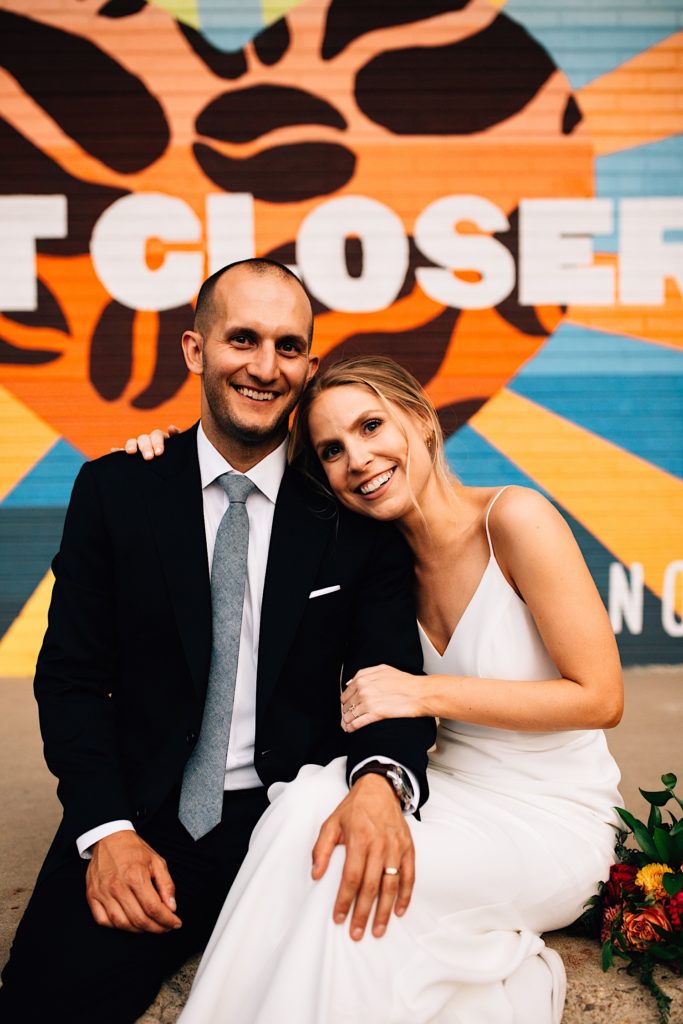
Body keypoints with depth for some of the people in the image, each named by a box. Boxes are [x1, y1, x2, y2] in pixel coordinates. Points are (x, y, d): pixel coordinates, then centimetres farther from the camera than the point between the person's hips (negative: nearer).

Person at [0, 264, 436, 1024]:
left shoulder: (352, 512, 0)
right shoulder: (114, 491, 1)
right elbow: (72, 675, 1)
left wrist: (381, 781, -27)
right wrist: (107, 831, -12)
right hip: (143, 820, 1)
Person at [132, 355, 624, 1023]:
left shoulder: (515, 518, -17)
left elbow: (600, 698, -17)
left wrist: (426, 693, -21)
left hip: (551, 821, -5)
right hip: (452, 789, 6)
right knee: (312, 802, -24)